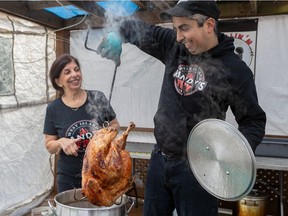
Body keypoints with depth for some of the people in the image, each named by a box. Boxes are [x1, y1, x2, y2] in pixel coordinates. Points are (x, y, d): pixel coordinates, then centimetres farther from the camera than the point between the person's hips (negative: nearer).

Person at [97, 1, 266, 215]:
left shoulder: (235, 70, -13)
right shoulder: (174, 46, -1)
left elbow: (253, 120, -6)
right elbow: (138, 28, 11)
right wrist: (118, 34, -9)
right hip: (159, 159, 6)